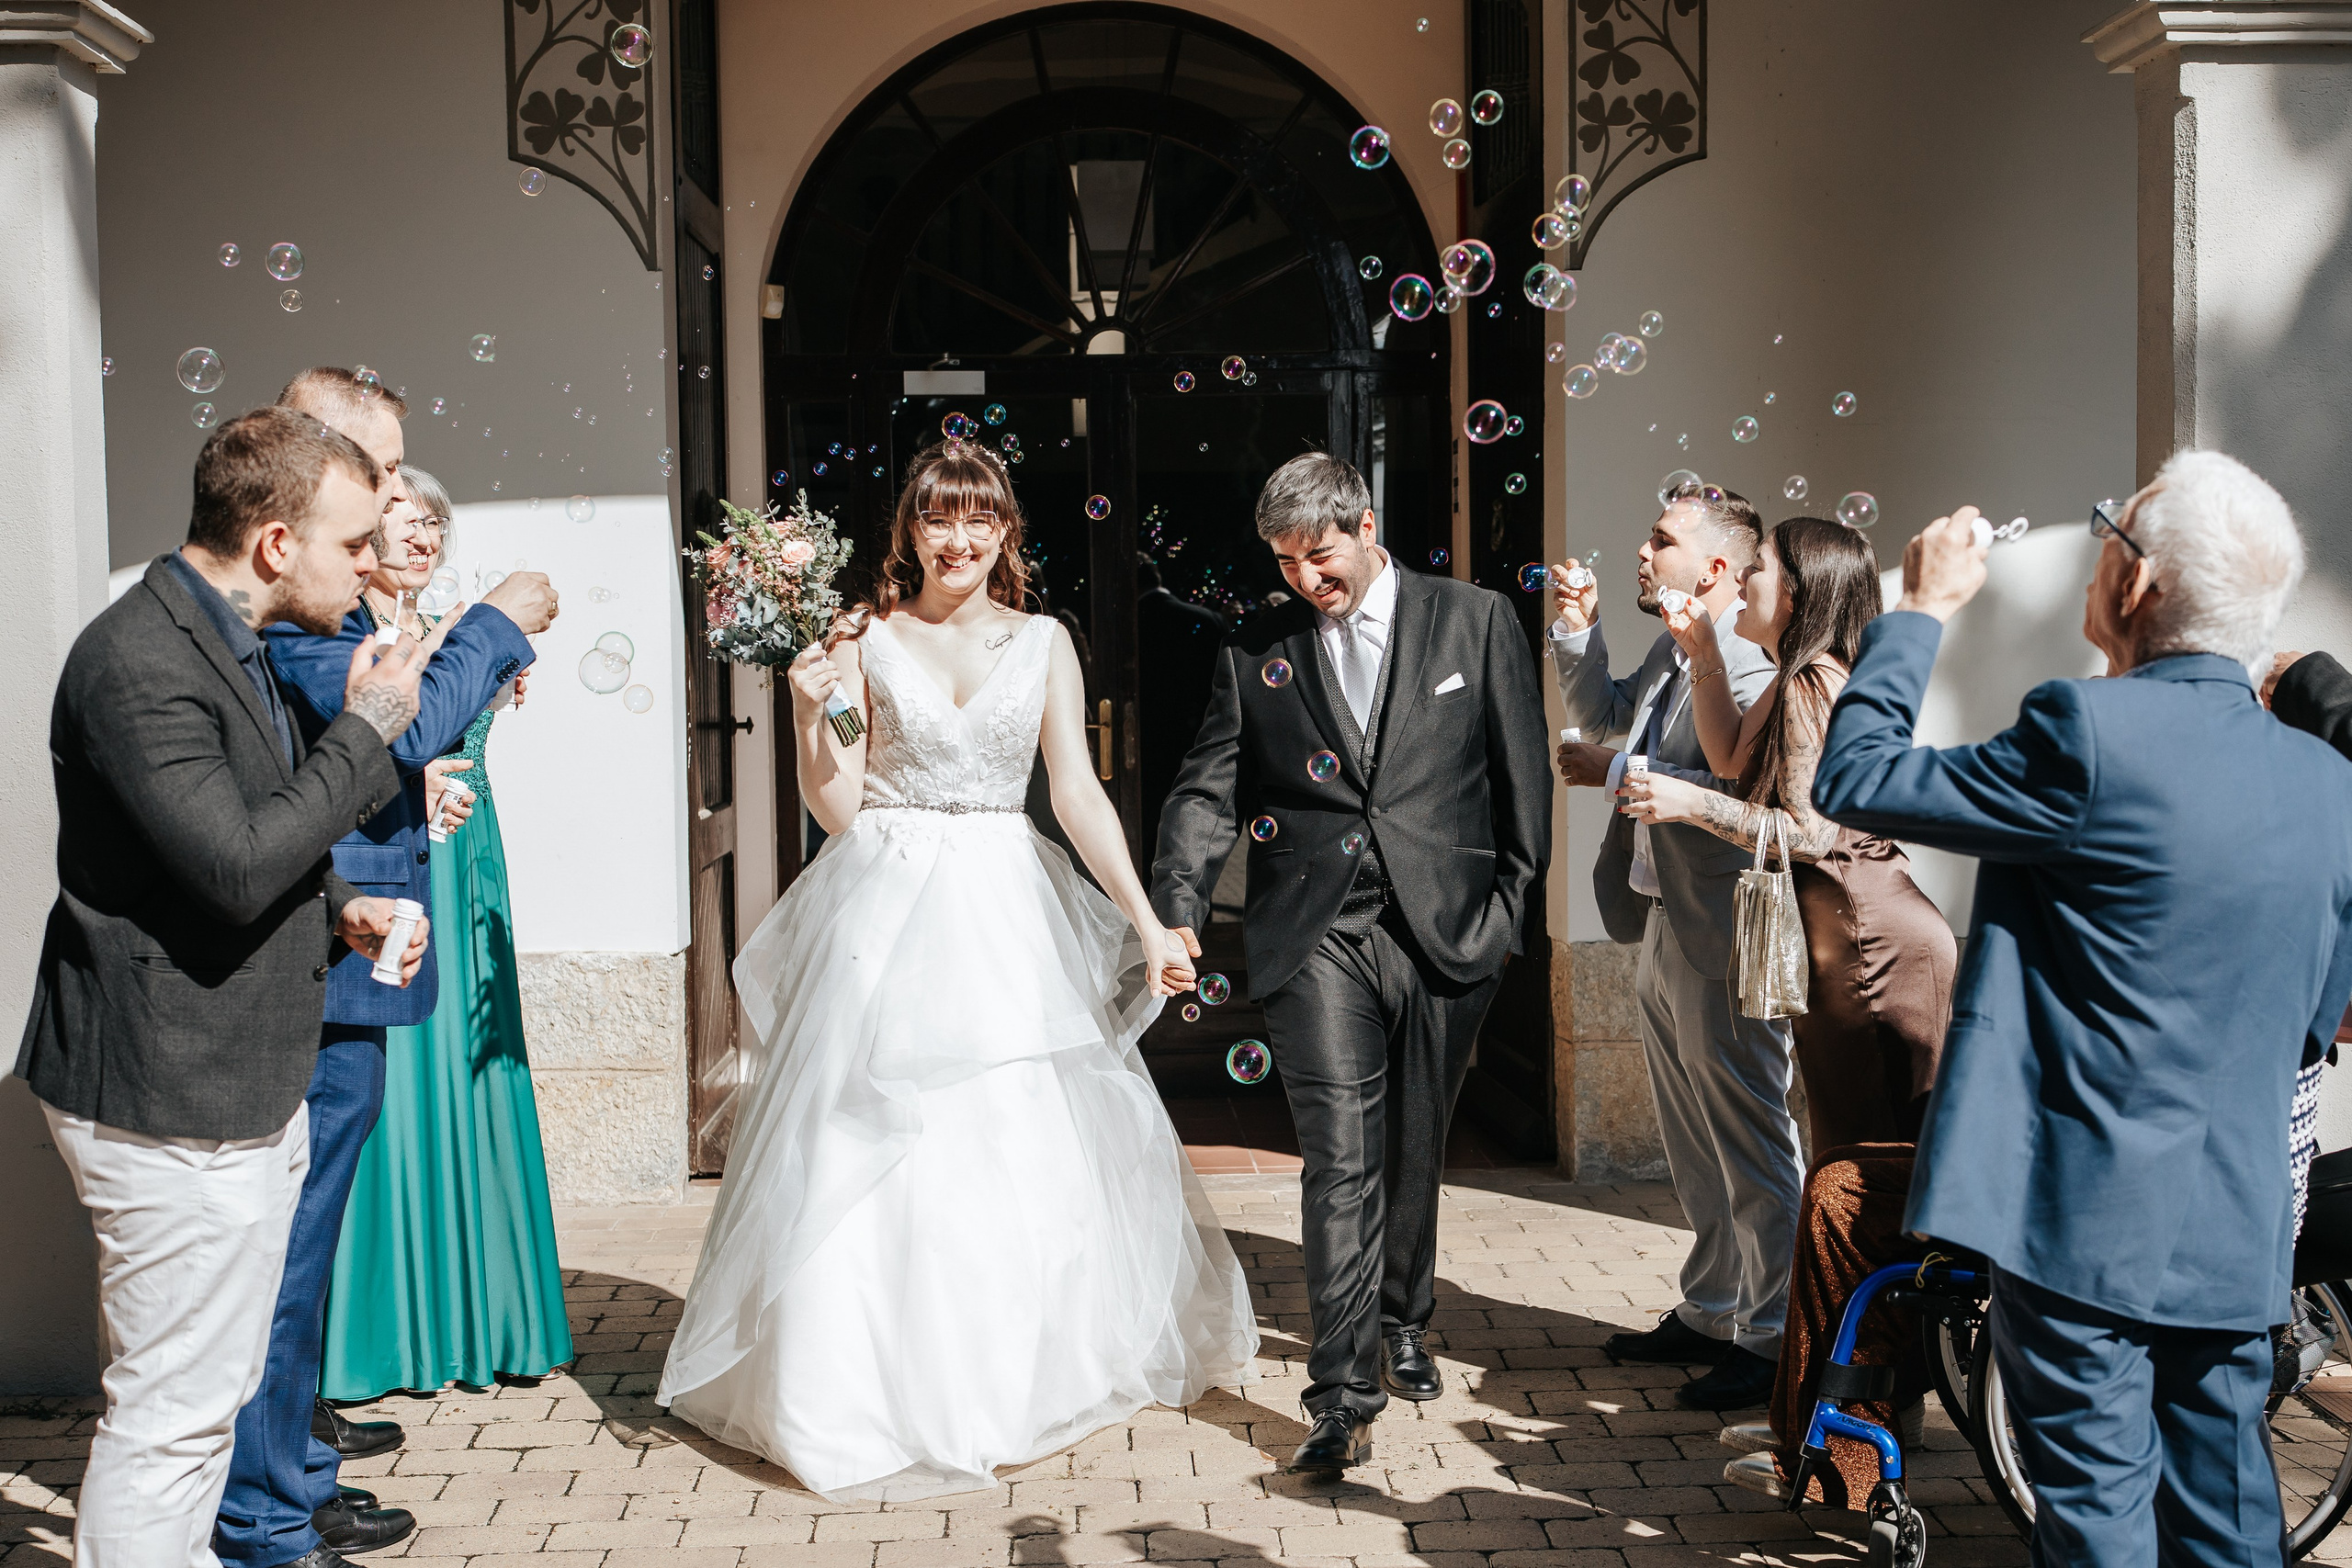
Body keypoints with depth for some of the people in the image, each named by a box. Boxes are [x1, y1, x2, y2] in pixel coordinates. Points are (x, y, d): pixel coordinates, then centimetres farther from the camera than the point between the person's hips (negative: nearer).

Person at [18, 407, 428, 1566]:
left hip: (244, 1091, 10)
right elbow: (236, 867, -27)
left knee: (211, 1392, 21)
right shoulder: (137, 661, -21)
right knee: (173, 1407, -1)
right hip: (170, 1101, -10)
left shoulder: (235, 644, 12)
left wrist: (337, 909, 6)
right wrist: (365, 729, -18)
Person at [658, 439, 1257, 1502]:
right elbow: (837, 811, -2)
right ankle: (886, 1388, 14)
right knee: (876, 1159, -1)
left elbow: (1078, 795, 3)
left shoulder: (1043, 643, 6)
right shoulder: (866, 642, 1)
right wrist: (810, 709, -16)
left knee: (1028, 1150, 7)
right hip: (890, 913, -2)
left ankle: (1026, 1375, 26)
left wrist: (1147, 922, -3)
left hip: (1008, 919, 2)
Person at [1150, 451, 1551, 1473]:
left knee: (1414, 1152, 12)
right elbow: (1210, 791, 7)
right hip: (1314, 937, 0)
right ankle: (1344, 1394, -4)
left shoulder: (1474, 621, 5)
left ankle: (1401, 1324, 36)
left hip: (1442, 929, 1)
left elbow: (1523, 772, 6)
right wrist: (1176, 907, -6)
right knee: (1341, 1158, -8)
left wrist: (1509, 902, 3)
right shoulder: (1254, 651, 8)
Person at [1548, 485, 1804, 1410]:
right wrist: (1577, 632, 13)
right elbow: (1604, 716, 29)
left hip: (1722, 942, -10)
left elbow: (1734, 794, -30)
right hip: (1663, 933, 10)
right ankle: (1708, 1313, 33)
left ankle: (1772, 1340, 11)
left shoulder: (1750, 664, -19)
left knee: (1750, 1142, 1)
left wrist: (1614, 774, -21)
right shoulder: (1670, 653, 13)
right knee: (1692, 1145, 20)